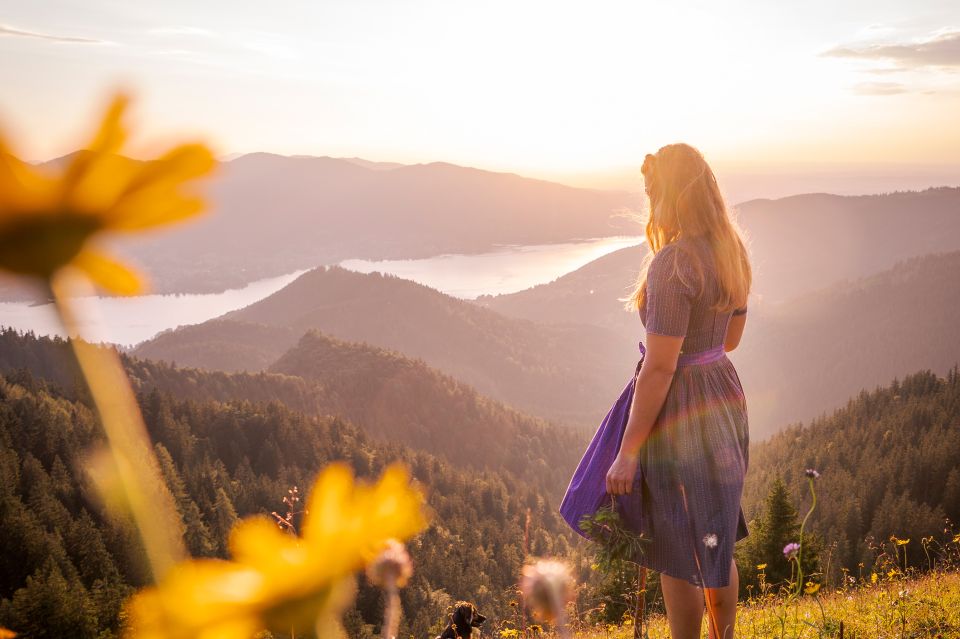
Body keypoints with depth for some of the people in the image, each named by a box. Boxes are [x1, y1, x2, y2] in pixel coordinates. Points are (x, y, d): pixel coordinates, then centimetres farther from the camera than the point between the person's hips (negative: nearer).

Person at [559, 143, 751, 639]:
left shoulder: (672, 263, -24)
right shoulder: (731, 249, 3)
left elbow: (660, 367, -24)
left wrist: (627, 452, -20)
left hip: (678, 412, -9)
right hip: (723, 397, 9)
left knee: (676, 557, 8)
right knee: (715, 542, 23)